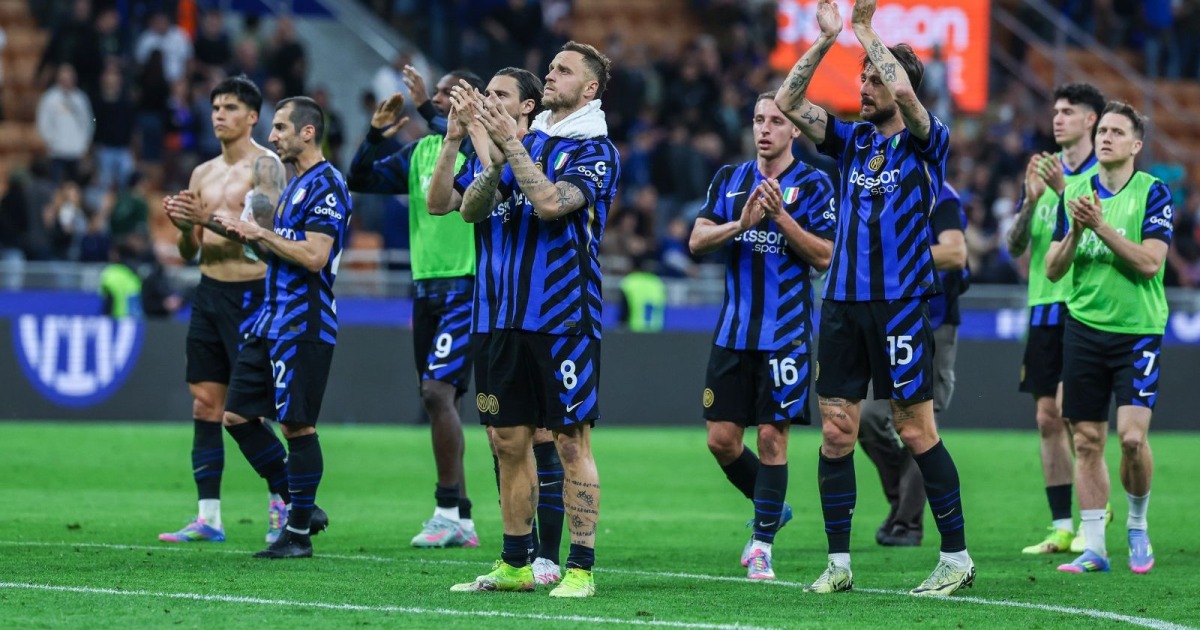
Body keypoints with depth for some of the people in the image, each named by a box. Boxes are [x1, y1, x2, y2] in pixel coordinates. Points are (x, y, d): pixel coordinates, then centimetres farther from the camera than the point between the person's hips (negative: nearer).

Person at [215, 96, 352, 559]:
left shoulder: (326, 186, -13)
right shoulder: (295, 184, 18)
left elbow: (314, 256, -22)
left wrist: (262, 234, -14)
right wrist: (246, 234, 8)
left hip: (303, 325, -10)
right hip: (272, 321, 10)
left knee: (297, 424, -6)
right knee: (237, 416, 9)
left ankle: (298, 533, 1)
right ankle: (301, 508, 16)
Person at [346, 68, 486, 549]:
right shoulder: (420, 151, 15)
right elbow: (360, 181, 15)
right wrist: (375, 137, -1)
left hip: (465, 284, -8)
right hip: (427, 286, 8)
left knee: (438, 391, -17)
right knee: (438, 399, 7)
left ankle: (449, 511, -14)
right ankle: (461, 523, 12)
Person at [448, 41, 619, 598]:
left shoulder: (596, 151, -6)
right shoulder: (528, 142, 14)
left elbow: (551, 203, -22)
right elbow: (472, 209, 8)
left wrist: (510, 145, -18)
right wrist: (495, 161, -9)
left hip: (567, 318, -7)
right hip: (514, 315, 7)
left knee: (572, 440, -5)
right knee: (509, 438, 9)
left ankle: (580, 568, -2)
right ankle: (515, 564, 18)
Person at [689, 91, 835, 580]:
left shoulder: (812, 185, -3)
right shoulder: (729, 179, 10)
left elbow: (824, 257, -8)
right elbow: (697, 241, 3)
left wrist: (781, 216, -18)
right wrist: (742, 223, -14)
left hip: (785, 334, -4)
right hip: (733, 332, 4)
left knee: (772, 436, -6)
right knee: (722, 439, 3)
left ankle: (763, 543, 2)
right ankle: (773, 508, 27)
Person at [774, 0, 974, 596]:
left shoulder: (926, 144, -2)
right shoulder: (852, 140, 13)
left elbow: (904, 90, -22)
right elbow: (787, 104, 5)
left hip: (899, 303, -5)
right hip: (842, 302, 5)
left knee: (916, 430, -4)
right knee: (836, 432, 3)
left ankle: (956, 557, 4)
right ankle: (838, 563, 8)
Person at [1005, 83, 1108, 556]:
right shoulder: (1045, 172, 14)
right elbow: (1014, 246, 9)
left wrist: (1064, 191, -23)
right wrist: (1030, 200, -7)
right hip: (1044, 305, 6)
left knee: (1069, 405, -14)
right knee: (1048, 418, 3)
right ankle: (1062, 528, 7)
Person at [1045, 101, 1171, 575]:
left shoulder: (1153, 193, -4)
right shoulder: (1076, 192, 8)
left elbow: (1149, 263, -14)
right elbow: (1052, 270, 7)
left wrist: (1102, 226, -21)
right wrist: (1075, 232, -11)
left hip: (1137, 329, -4)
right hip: (1084, 327, 4)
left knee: (1132, 435, -14)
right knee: (1087, 440, 2)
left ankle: (1138, 525, 10)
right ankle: (1093, 546, 8)